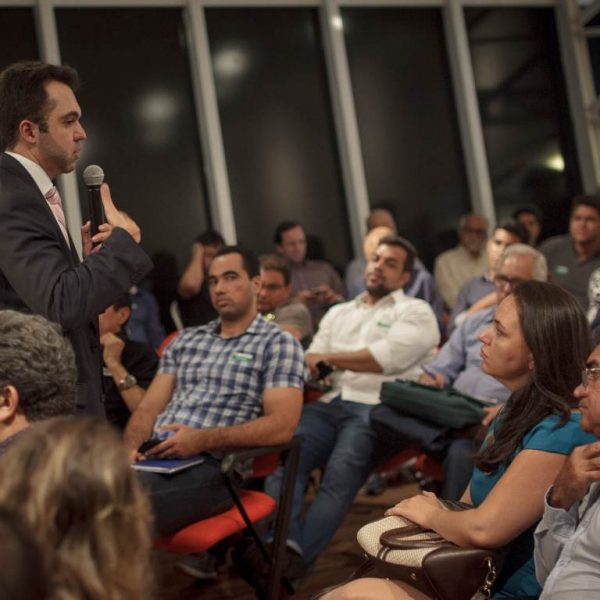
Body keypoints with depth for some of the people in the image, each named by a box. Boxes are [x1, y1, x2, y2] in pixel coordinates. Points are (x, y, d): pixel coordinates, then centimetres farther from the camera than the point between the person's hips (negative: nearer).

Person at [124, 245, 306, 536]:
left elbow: (281, 426, -7)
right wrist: (131, 447, -4)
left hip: (213, 466, -5)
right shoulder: (185, 340, 23)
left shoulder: (277, 343, 5)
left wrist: (202, 439, -16)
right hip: (155, 457, 5)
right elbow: (148, 408, 18)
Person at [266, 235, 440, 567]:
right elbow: (313, 361, 17)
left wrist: (327, 359, -1)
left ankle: (298, 559, -37)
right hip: (329, 403, 5)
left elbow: (387, 357, -7)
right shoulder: (338, 312, 30)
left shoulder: (416, 311, 12)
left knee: (339, 476, -32)